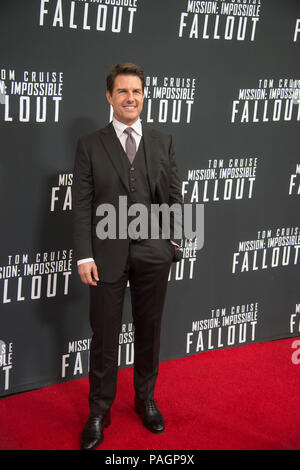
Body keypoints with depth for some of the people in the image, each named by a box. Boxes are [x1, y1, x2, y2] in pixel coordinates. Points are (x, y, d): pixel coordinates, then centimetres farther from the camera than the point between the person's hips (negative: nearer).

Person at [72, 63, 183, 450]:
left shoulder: (163, 142, 7)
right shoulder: (89, 145, 1)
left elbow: (174, 197, 6)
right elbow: (81, 204, -3)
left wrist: (173, 241, -4)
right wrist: (84, 255, -10)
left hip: (153, 254, 2)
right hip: (107, 255, -2)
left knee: (148, 331, 15)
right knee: (104, 336, 7)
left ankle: (145, 399, 35)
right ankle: (99, 411, 25)